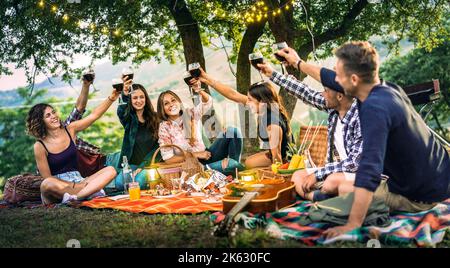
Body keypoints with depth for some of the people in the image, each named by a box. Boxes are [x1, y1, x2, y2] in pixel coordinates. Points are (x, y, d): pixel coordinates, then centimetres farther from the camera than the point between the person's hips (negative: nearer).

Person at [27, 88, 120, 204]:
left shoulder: (70, 130, 5)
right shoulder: (40, 146, -6)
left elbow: (95, 115, -1)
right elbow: (48, 178, -7)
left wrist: (111, 98, -15)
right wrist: (73, 185, -16)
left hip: (77, 180, 4)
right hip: (57, 184, -4)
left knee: (110, 171, -17)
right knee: (47, 184, -39)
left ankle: (73, 197, -36)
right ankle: (91, 191, -30)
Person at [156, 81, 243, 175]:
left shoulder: (189, 114, 4)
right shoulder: (164, 127, -6)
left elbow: (207, 102, -14)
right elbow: (168, 159, -11)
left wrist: (199, 90, -35)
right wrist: (195, 155, -13)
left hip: (206, 155, 5)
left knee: (231, 131, -10)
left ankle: (235, 164, -21)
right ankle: (227, 165, -19)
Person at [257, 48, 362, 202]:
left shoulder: (360, 116, -25)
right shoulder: (332, 107, -2)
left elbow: (356, 162, -27)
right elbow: (306, 93, 8)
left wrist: (317, 174, -25)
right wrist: (272, 74, 13)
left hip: (357, 173, -9)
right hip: (336, 170, 9)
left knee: (333, 181, -38)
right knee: (298, 176, -1)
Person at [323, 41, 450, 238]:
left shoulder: (375, 108, -33)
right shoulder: (388, 89, -6)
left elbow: (370, 172, -41)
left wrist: (352, 225, -40)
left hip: (421, 197, -9)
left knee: (344, 190, -6)